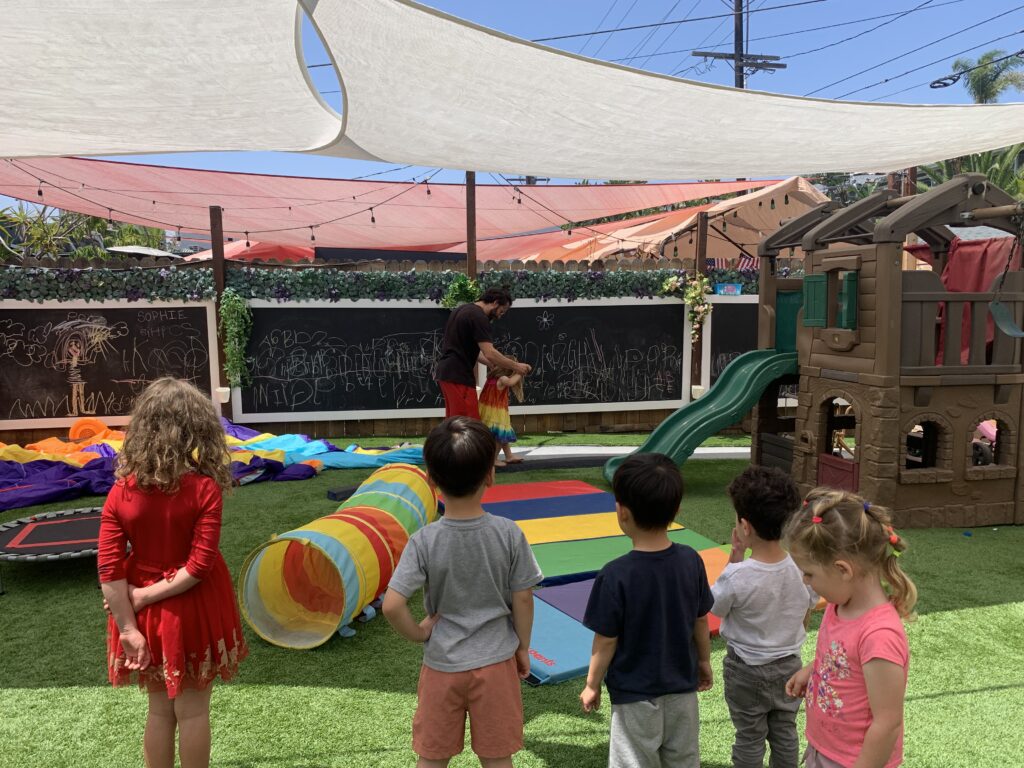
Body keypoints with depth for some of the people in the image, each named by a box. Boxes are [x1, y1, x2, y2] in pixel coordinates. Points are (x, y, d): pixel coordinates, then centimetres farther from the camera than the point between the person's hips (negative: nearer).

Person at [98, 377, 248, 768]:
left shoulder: (120, 494, -10)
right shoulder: (204, 489, -19)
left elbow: (110, 571, -12)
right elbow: (200, 565, -22)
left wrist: (128, 628, -7)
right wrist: (147, 596, -13)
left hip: (148, 614, 3)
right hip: (193, 610, -3)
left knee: (160, 709, 21)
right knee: (192, 710, 14)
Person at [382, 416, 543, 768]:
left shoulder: (424, 541, -18)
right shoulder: (509, 534, -16)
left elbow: (391, 605, -23)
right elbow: (523, 598, -8)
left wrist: (418, 633, -5)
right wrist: (523, 647, 7)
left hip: (441, 665, 0)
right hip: (496, 662, 0)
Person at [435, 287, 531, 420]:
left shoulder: (463, 310, 17)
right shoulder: (479, 317, -13)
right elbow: (489, 353, -20)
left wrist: (493, 364, 18)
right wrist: (515, 366, -9)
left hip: (447, 372, 10)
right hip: (458, 375, -10)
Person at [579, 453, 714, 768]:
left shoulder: (616, 575, -26)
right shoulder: (691, 561, -12)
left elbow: (606, 641, -16)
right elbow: (700, 621, 1)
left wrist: (592, 685, -1)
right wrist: (704, 662, 18)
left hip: (635, 694, -4)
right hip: (683, 687, 4)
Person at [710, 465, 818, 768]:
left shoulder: (737, 576, -30)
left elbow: (715, 608, -10)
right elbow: (806, 616, 0)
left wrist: (735, 558, -16)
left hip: (746, 670, -4)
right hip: (789, 664, 4)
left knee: (749, 738, 14)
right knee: (785, 732, 22)